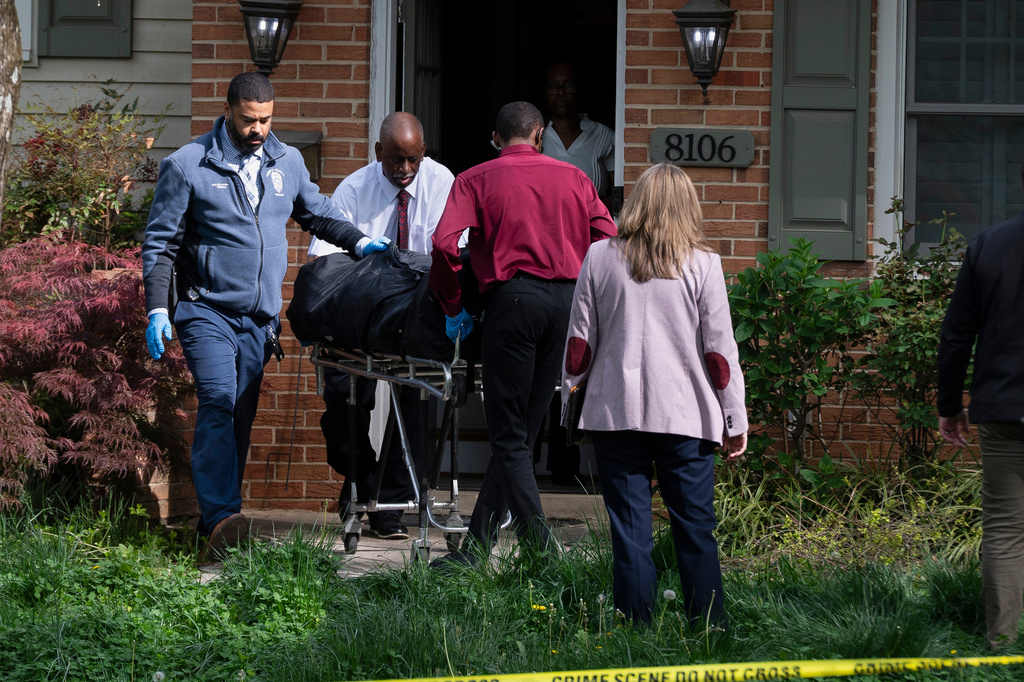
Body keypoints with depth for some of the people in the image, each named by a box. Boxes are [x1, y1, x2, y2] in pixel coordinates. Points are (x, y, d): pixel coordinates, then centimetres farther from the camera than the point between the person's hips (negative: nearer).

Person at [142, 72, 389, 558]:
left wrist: (359, 242, 10)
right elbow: (160, 243, -1)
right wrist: (157, 309, -10)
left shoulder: (287, 163, 11)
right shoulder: (187, 166, -2)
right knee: (218, 404, -20)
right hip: (208, 311, -5)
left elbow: (317, 213, 27)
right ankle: (220, 517, -29)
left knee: (241, 417, 3)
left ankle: (218, 523, 7)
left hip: (260, 318, 5)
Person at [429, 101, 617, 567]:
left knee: (508, 437, 0)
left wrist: (453, 307, 4)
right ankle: (476, 546, 13)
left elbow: (446, 245, -6)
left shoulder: (476, 180, 8)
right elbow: (608, 241, 8)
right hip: (568, 300, 4)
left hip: (513, 297, -3)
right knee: (522, 433, 9)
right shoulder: (573, 178, 17)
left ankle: (541, 550, -12)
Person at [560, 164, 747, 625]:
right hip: (686, 415, -1)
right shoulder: (703, 265, -2)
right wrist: (735, 419, 6)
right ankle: (708, 626, 3)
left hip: (616, 412, 1)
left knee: (629, 527, 3)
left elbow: (579, 341, 6)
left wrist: (569, 396, 19)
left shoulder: (600, 258, 2)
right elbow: (720, 349, -1)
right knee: (695, 526, 3)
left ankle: (636, 623, 2)